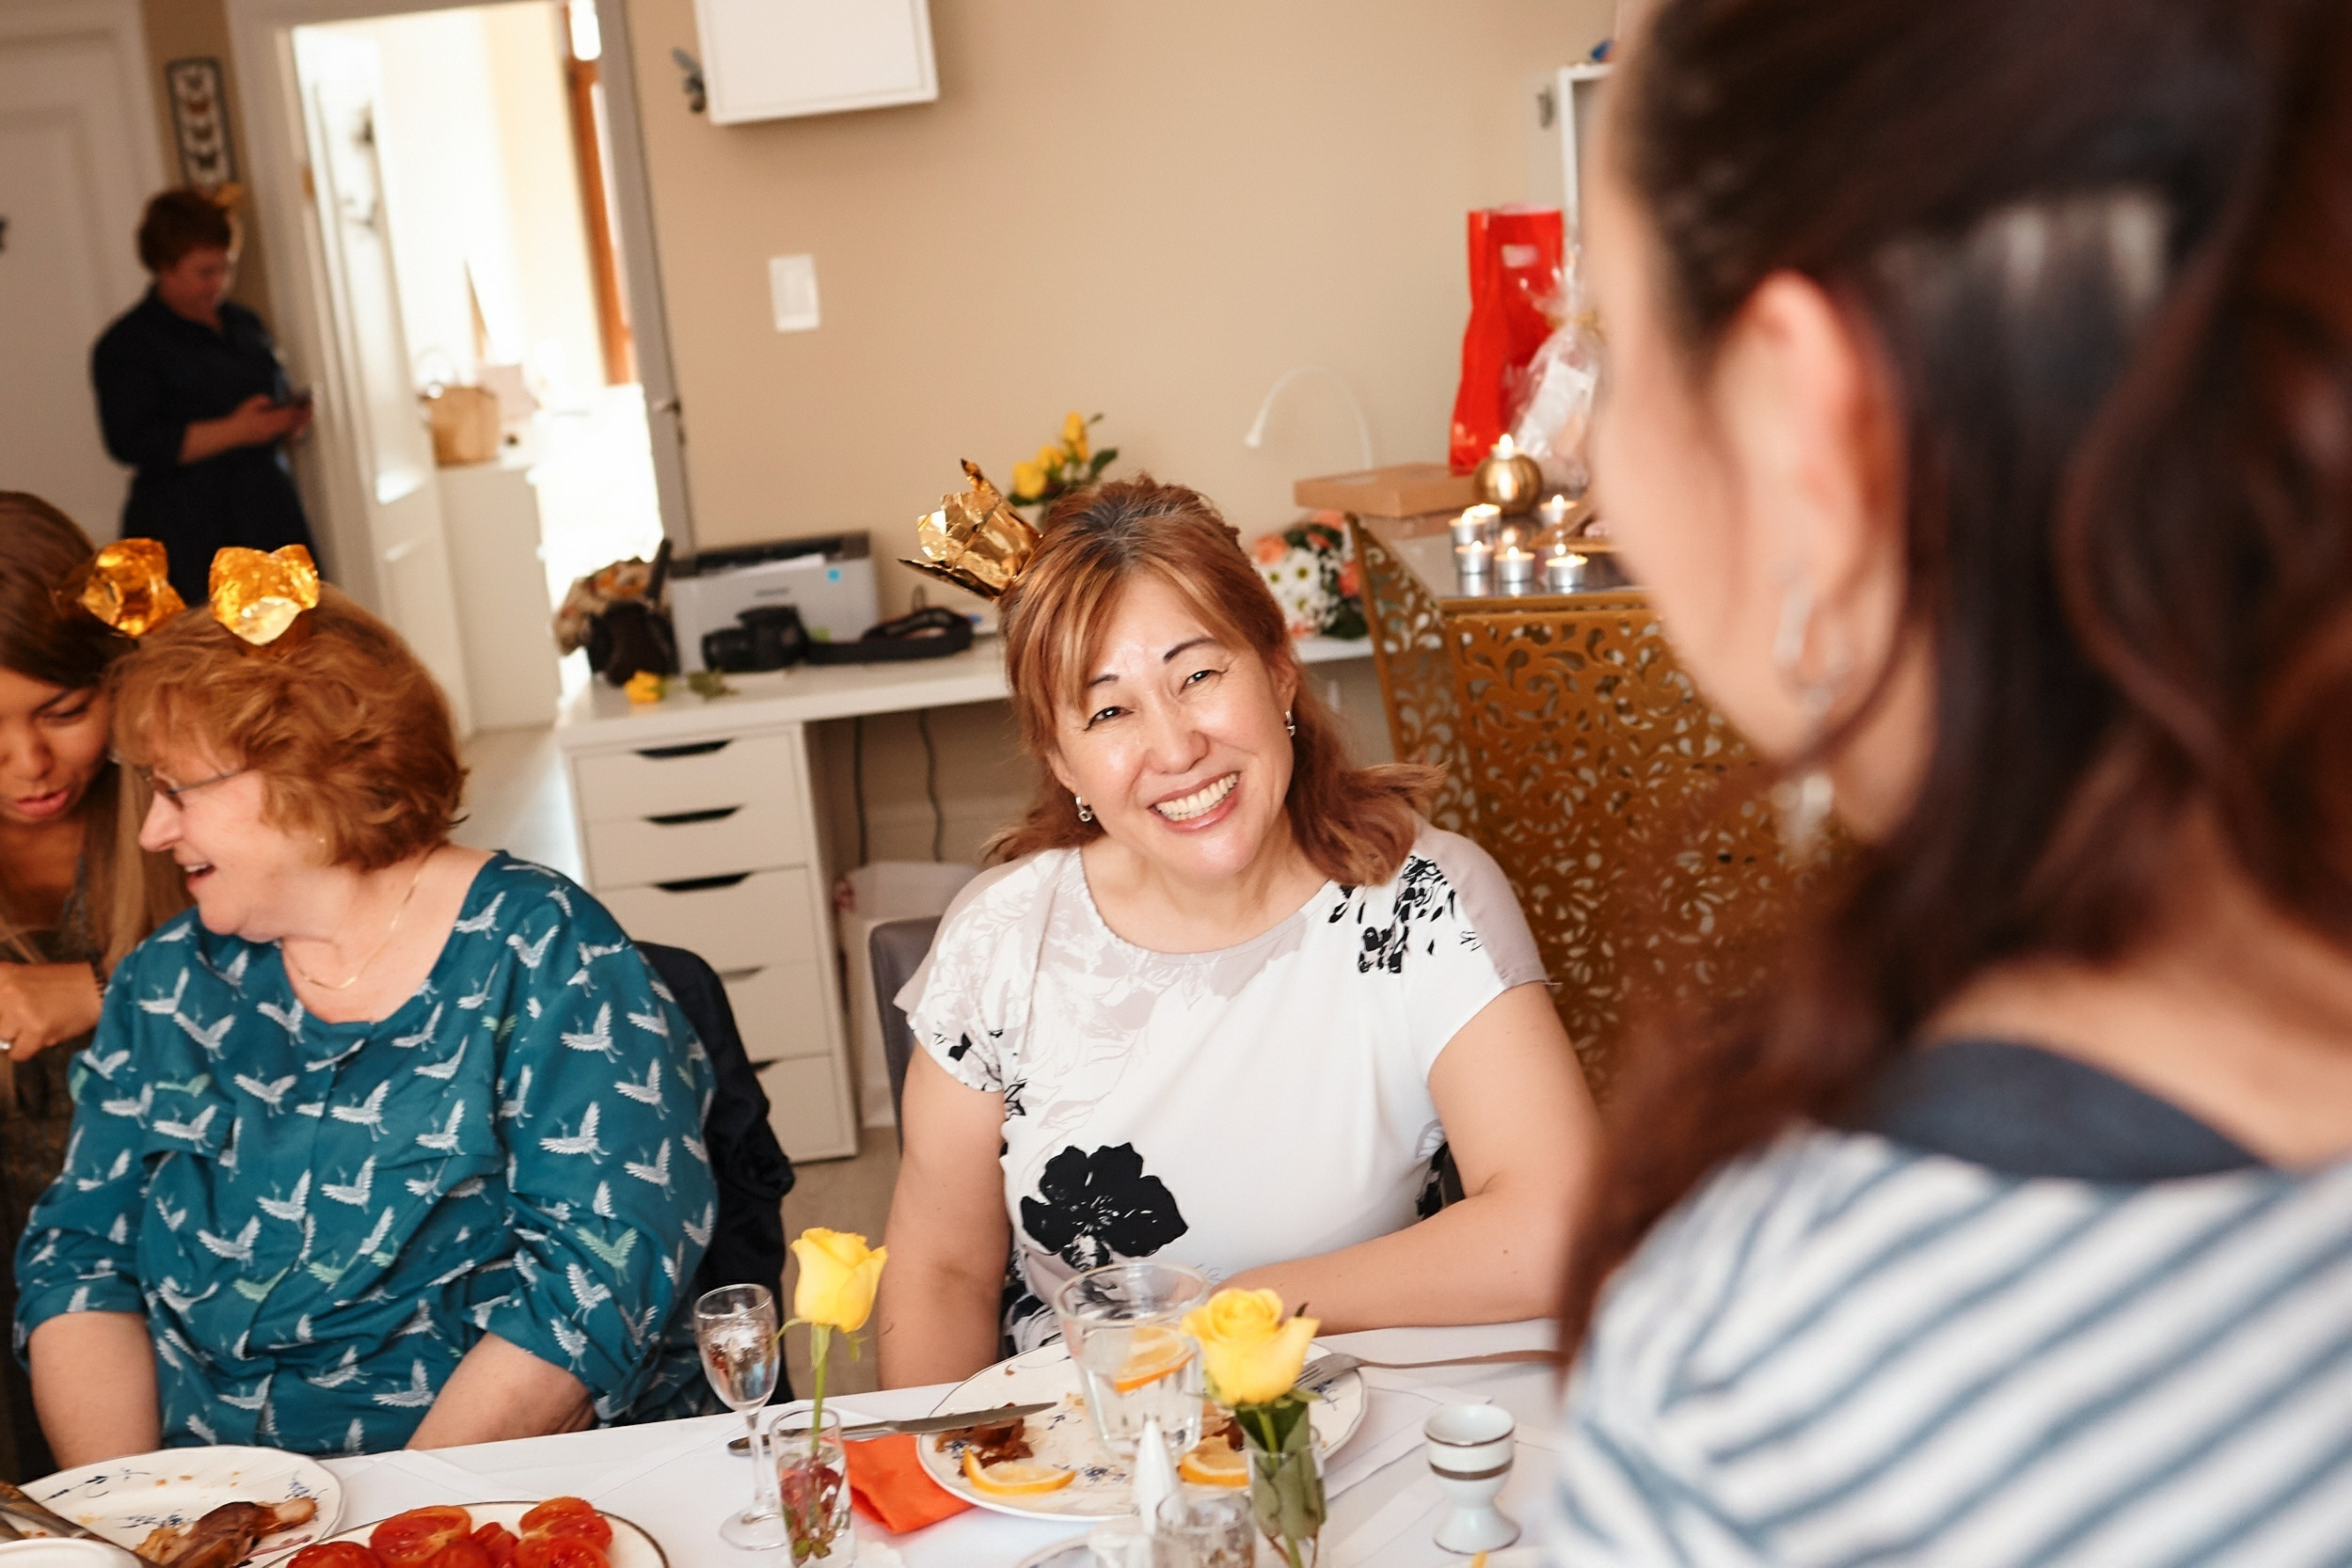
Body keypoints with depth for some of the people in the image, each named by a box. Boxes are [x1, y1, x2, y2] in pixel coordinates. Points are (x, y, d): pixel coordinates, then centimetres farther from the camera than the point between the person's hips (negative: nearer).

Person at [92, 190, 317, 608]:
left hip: (269, 516, 6)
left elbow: (278, 397, 29)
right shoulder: (126, 345, -3)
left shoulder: (244, 324, 17)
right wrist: (233, 431, -19)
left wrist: (291, 418, 4)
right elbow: (131, 442, -13)